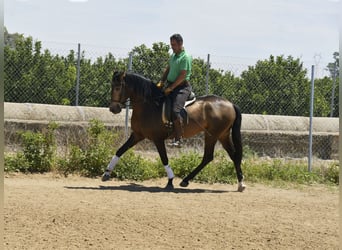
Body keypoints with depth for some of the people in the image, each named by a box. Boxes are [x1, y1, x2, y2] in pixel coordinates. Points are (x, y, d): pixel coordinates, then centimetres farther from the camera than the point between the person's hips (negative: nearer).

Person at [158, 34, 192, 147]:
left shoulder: (185, 57, -12)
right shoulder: (173, 55, 17)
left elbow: (182, 76, -18)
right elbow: (167, 70, 20)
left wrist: (170, 88, -19)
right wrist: (161, 82, 4)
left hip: (182, 87, -10)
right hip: (170, 86, 10)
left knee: (175, 111, -25)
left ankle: (178, 139, -24)